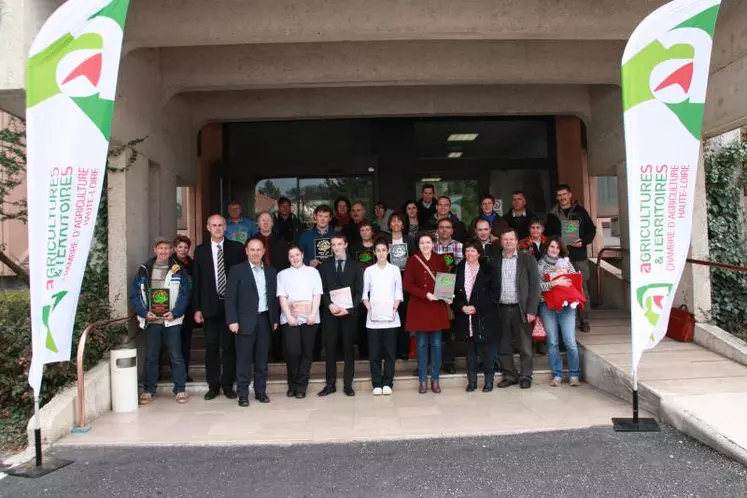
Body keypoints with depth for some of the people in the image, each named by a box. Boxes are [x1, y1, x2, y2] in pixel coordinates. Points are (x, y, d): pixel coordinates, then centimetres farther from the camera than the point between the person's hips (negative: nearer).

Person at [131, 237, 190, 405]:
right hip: (150, 321, 2)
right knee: (150, 357, 9)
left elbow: (185, 295, -2)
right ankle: (148, 390, 20)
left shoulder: (179, 271, 2)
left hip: (172, 321, -1)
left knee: (176, 356, 0)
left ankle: (180, 390, 10)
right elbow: (135, 294, 4)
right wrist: (144, 312, -8)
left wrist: (175, 313, -14)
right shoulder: (144, 270, 6)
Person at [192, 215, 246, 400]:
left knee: (229, 346, 7)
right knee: (211, 347, 6)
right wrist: (197, 308, 0)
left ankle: (228, 385, 18)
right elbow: (196, 281, 5)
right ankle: (213, 385, 17)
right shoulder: (200, 250, 5)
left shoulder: (237, 248, 2)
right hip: (210, 305, 1)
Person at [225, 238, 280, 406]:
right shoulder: (237, 270, -2)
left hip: (265, 320, 4)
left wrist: (275, 319, 9)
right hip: (245, 320, -4)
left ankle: (261, 391, 20)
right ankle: (243, 394, 10)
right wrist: (232, 320, -13)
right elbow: (230, 297, -6)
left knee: (262, 359, 10)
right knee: (243, 359, 1)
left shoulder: (271, 271, 10)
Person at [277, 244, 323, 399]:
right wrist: (289, 317, -10)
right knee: (292, 352, -7)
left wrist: (313, 314, -9)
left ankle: (301, 387, 11)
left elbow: (317, 295, 4)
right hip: (289, 319, 0)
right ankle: (292, 385, 12)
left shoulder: (313, 271, 11)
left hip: (309, 318, 0)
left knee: (306, 352, 2)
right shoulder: (282, 274, 12)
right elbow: (282, 297, 2)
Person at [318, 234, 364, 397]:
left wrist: (348, 308, -13)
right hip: (330, 312, 1)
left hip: (349, 312, -1)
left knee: (348, 348, 4)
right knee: (330, 348, 2)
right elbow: (322, 289, 4)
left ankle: (348, 385, 11)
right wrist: (330, 305, -13)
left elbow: (359, 291, 0)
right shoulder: (325, 266, 9)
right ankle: (330, 384, 10)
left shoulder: (355, 266, 5)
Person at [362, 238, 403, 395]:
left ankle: (387, 383, 12)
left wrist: (394, 308, -8)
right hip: (373, 317, 0)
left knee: (390, 351, 2)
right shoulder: (369, 270, 7)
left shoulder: (395, 269, 6)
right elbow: (365, 293, 6)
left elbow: (398, 293, 6)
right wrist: (369, 308, -9)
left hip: (390, 317, 0)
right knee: (374, 352, 2)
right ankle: (376, 384, 11)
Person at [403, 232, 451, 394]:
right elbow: (407, 284, -7)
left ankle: (435, 380, 15)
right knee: (421, 344, 3)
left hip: (437, 307, 2)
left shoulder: (439, 260, 6)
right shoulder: (412, 260, -2)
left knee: (436, 344, 5)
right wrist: (426, 294, -17)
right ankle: (423, 380, 12)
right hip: (419, 307, -2)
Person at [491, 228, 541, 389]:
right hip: (502, 309, 2)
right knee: (504, 346, 8)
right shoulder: (494, 261, 7)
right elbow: (491, 286, 6)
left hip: (521, 308, -2)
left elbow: (535, 285, -2)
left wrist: (531, 310, -9)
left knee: (525, 346, 5)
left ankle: (525, 376, 17)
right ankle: (509, 375, 21)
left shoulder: (527, 260, 1)